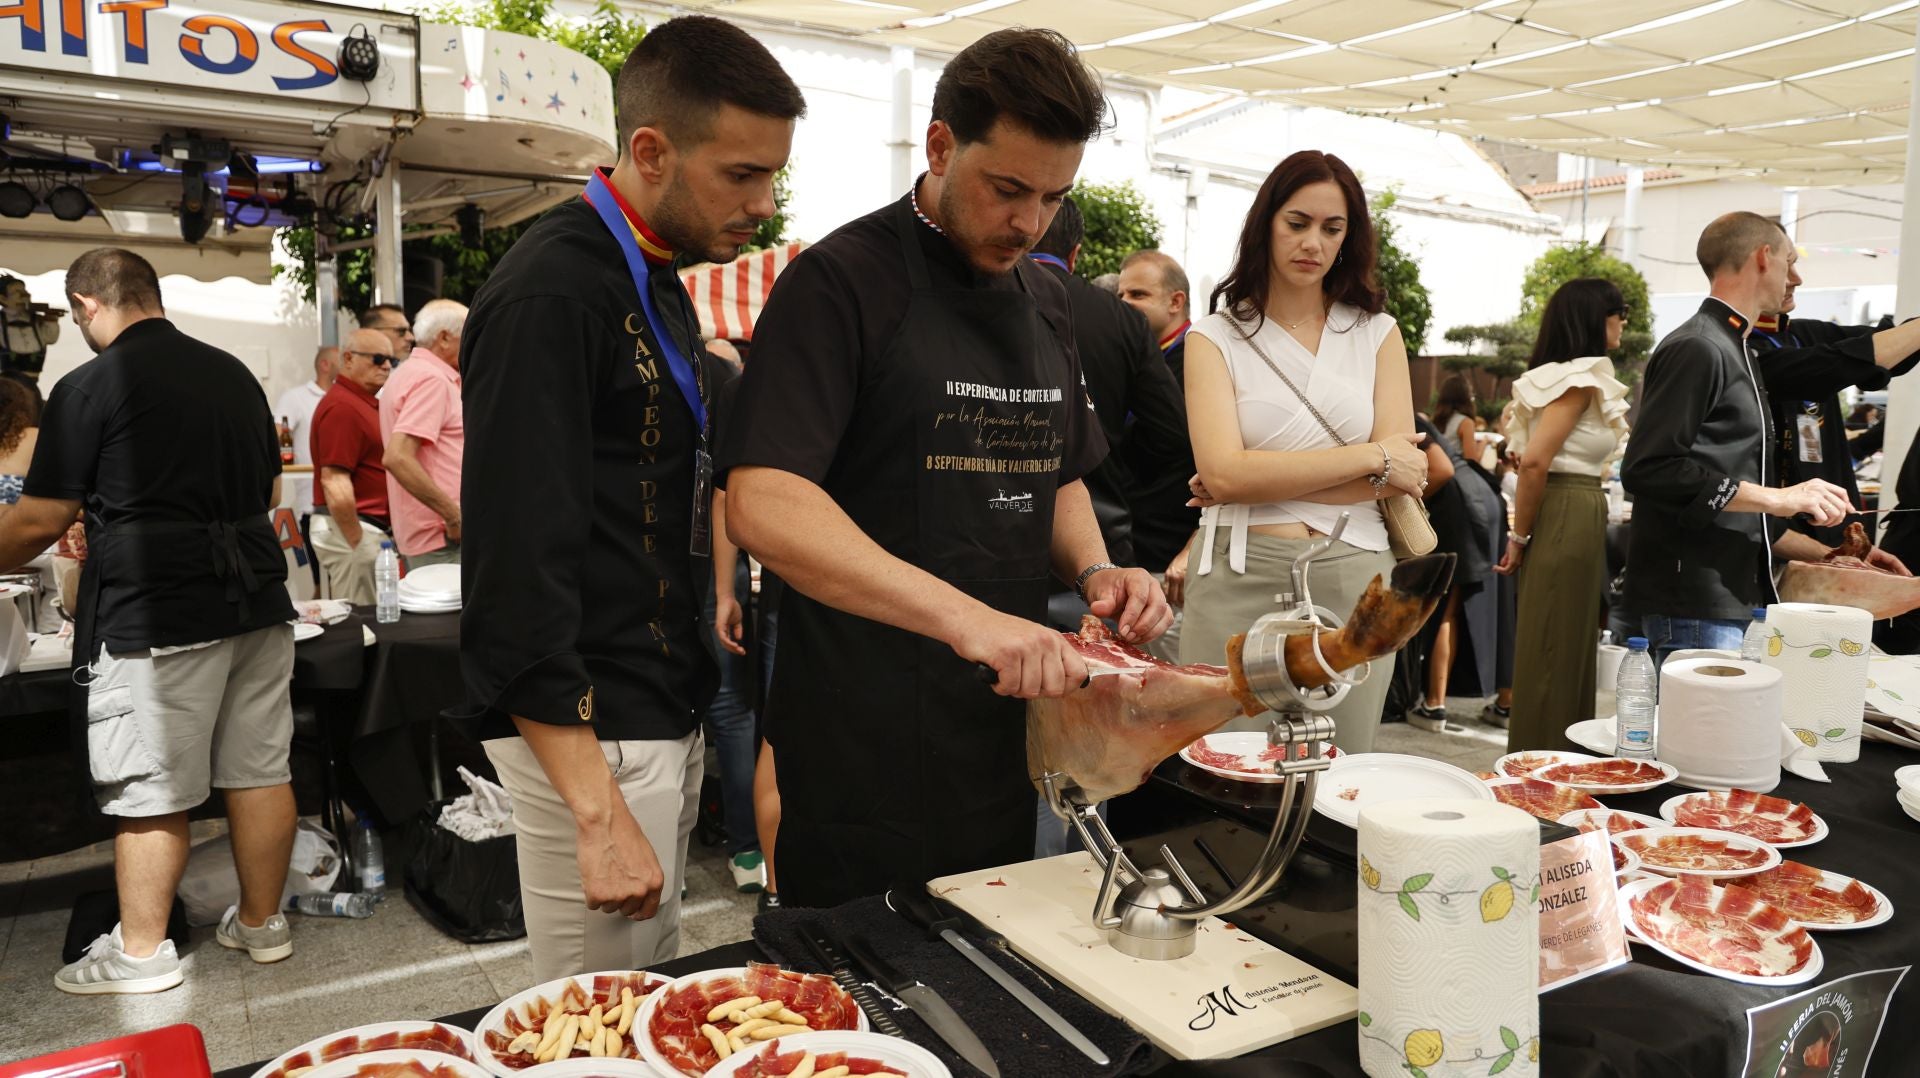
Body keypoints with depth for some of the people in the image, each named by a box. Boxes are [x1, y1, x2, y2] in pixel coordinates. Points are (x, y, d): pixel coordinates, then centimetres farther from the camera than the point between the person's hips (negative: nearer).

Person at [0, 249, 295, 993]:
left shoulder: (89, 388, -7)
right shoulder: (234, 374, 11)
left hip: (154, 617, -6)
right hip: (257, 600, 6)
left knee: (148, 793, 5)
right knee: (260, 770, 10)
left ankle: (142, 952, 17)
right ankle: (262, 922, 23)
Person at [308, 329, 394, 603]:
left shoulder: (367, 403, 16)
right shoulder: (342, 406, -15)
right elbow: (334, 483, -21)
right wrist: (357, 543, -18)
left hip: (375, 527, 10)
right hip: (353, 529, -10)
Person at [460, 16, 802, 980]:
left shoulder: (659, 282, 12)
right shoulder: (549, 294, -18)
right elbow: (519, 570, -23)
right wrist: (598, 814, -23)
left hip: (665, 713, 9)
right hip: (586, 740, -9)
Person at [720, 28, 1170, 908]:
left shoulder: (1044, 299, 10)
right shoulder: (841, 282, -12)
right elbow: (763, 506, -24)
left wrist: (1095, 571, -1)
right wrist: (962, 615, -34)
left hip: (1005, 730, 7)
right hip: (864, 743, -6)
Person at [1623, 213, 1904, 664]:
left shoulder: (1735, 353, 22)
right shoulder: (1697, 348, -9)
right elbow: (1648, 469, -22)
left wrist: (1828, 554, 25)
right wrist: (1776, 498, -18)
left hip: (1732, 600, 10)